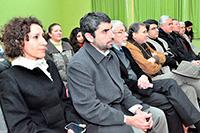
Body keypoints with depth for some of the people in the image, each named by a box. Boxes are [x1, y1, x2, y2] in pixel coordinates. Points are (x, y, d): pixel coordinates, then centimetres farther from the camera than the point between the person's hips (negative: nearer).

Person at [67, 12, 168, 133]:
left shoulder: (111, 55, 5)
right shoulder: (79, 65, -21)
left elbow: (121, 87, 11)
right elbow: (90, 109, -24)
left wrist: (138, 110, -6)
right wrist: (129, 120, -23)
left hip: (121, 107, 8)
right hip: (100, 120, -8)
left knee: (158, 115, 5)